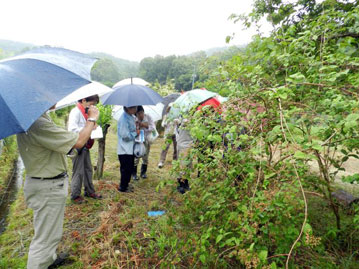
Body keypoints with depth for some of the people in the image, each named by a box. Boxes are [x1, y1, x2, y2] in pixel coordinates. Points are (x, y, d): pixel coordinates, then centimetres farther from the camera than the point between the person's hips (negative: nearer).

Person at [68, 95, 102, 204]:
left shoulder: (85, 112, 13)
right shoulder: (75, 111, -14)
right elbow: (72, 129, -25)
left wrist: (93, 127, 4)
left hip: (85, 146, 9)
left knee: (88, 169, 17)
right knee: (78, 172, 1)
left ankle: (89, 191, 31)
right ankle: (75, 195, 16)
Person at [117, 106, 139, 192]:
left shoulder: (132, 117, 9)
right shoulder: (124, 118, -20)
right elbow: (125, 135, -24)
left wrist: (136, 130, 4)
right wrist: (136, 133, -12)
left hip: (130, 149, 9)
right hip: (125, 150, -9)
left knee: (130, 168, 17)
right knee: (126, 169, 2)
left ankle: (125, 185, 32)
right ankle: (122, 187, 17)